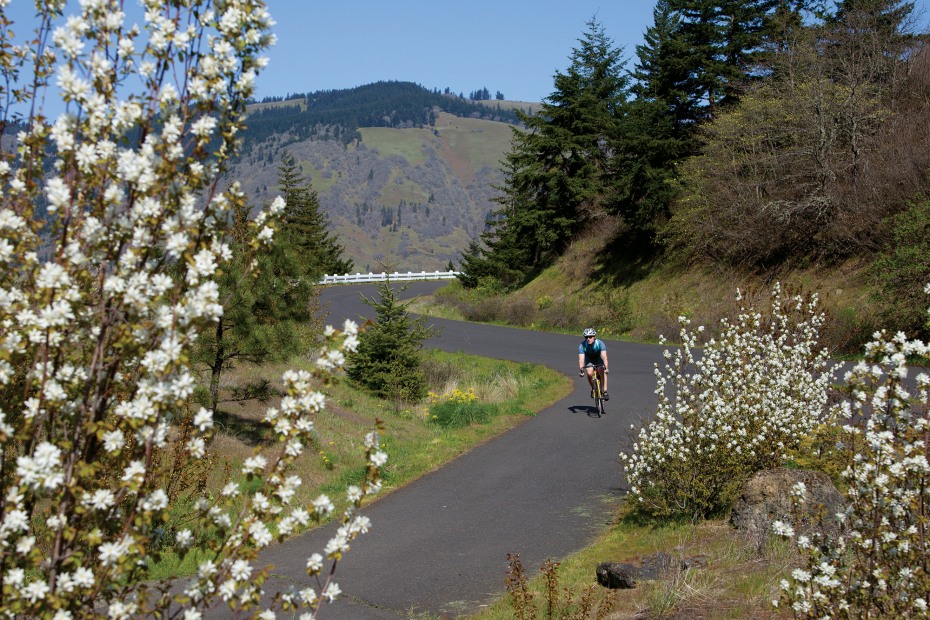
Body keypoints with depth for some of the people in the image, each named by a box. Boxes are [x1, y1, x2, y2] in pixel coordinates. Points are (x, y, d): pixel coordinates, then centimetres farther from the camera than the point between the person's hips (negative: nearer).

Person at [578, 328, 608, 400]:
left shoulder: (600, 343, -34)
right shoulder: (582, 345, -31)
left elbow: (604, 356, -42)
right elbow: (581, 359, -38)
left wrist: (606, 368, -54)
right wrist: (581, 370, -51)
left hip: (599, 357, -1)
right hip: (589, 358, 1)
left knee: (601, 371, -25)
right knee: (589, 373, -22)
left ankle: (605, 391, -18)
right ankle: (593, 389, 4)